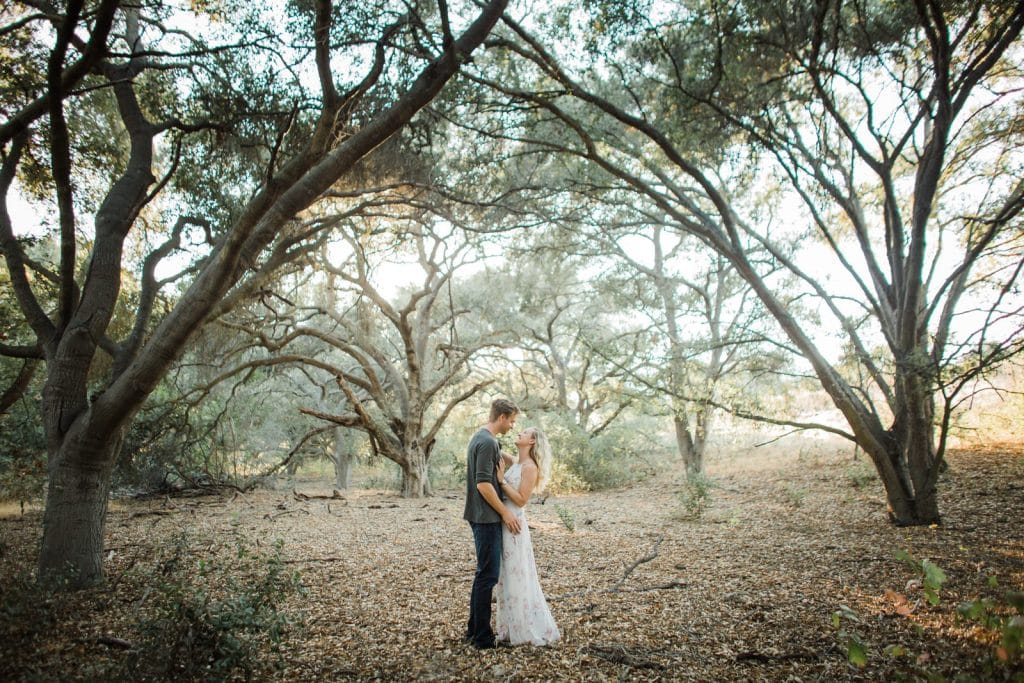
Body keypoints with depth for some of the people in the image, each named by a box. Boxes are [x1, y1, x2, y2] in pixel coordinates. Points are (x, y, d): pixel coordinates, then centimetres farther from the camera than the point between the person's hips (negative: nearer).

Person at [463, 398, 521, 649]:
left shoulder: (479, 438, 14)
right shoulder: (488, 442, -18)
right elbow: (483, 484, -23)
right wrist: (505, 513, -16)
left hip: (482, 517, 10)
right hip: (487, 518, -10)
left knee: (485, 573, 16)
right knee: (488, 575, -3)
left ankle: (474, 629, 25)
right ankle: (482, 636, 5)